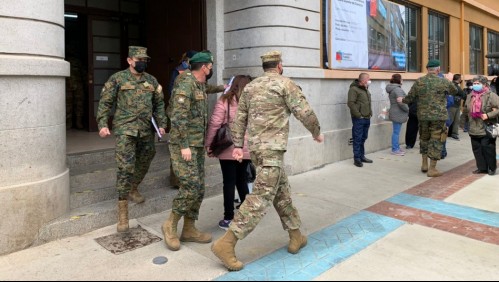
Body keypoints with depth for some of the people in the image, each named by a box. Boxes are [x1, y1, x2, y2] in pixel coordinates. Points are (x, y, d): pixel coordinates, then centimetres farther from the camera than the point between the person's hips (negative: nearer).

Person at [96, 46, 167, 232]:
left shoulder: (151, 81, 11)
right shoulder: (117, 79, -1)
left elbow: (159, 104, 14)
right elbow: (105, 102, 0)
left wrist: (161, 124, 4)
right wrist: (102, 124, -10)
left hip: (146, 131, 5)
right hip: (125, 130, -5)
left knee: (144, 164, 16)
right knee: (125, 168, -10)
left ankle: (133, 190, 43)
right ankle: (122, 213, -4)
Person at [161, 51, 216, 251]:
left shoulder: (200, 86, 16)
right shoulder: (186, 84, -13)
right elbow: (178, 116, -21)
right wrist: (184, 145, -23)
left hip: (197, 144, 9)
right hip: (184, 144, -9)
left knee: (199, 188, 7)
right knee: (190, 186, -12)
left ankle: (189, 229, 16)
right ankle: (170, 225, 6)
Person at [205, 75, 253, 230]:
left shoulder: (224, 101, -6)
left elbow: (214, 124, -11)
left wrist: (208, 144, -3)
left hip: (228, 149, -3)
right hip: (246, 149, 3)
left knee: (229, 182, 5)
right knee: (242, 180, 18)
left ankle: (228, 219, 10)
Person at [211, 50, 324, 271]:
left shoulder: (250, 87, 15)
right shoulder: (286, 84, -4)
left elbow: (239, 117, 13)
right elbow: (305, 112, -8)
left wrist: (238, 145, 15)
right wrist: (316, 132, 9)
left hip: (254, 147, 8)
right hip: (272, 148, -8)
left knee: (281, 190, 17)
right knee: (261, 197, -8)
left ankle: (296, 237, 26)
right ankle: (226, 244, -13)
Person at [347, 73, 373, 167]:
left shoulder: (366, 89, 18)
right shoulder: (354, 89, -10)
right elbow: (351, 103, -19)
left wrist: (370, 113, 15)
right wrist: (358, 115, -18)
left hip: (367, 118, 8)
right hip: (358, 119, -8)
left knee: (363, 139, 14)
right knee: (357, 139, -4)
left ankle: (362, 156, 24)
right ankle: (357, 159, 2)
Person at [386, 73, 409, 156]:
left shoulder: (392, 89, 14)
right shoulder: (398, 89, -18)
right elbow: (401, 103, -25)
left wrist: (406, 110, 17)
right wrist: (407, 109, -10)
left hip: (395, 113, 10)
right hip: (398, 114, -10)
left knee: (396, 131, 17)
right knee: (396, 132, -3)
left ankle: (396, 147, 26)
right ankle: (395, 149, 3)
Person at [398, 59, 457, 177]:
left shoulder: (419, 82, 0)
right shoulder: (443, 82, -5)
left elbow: (410, 97, 6)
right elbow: (454, 92, 13)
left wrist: (402, 100, 27)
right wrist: (449, 80, 29)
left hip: (423, 116, 3)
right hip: (438, 116, -3)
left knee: (424, 138, 20)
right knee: (436, 140, 3)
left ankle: (424, 164, 26)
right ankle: (432, 169, 5)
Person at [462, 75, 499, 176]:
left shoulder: (491, 95, -9)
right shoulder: (470, 96, 10)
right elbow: (465, 110, 24)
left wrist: (488, 115, -21)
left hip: (487, 130, -6)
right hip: (474, 130, 6)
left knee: (487, 149, 0)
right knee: (477, 149, 10)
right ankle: (482, 167, 21)